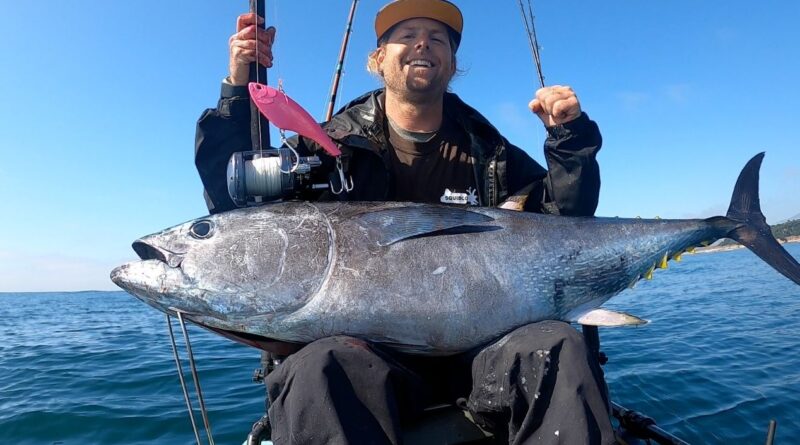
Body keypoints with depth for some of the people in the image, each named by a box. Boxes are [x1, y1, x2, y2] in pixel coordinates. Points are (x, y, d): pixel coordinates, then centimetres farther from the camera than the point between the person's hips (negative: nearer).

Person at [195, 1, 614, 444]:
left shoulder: (488, 152, 10)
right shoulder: (337, 142, 6)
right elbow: (239, 205, 0)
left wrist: (570, 138, -5)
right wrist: (237, 91, -7)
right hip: (367, 345, -2)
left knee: (560, 347, -26)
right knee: (318, 368, -34)